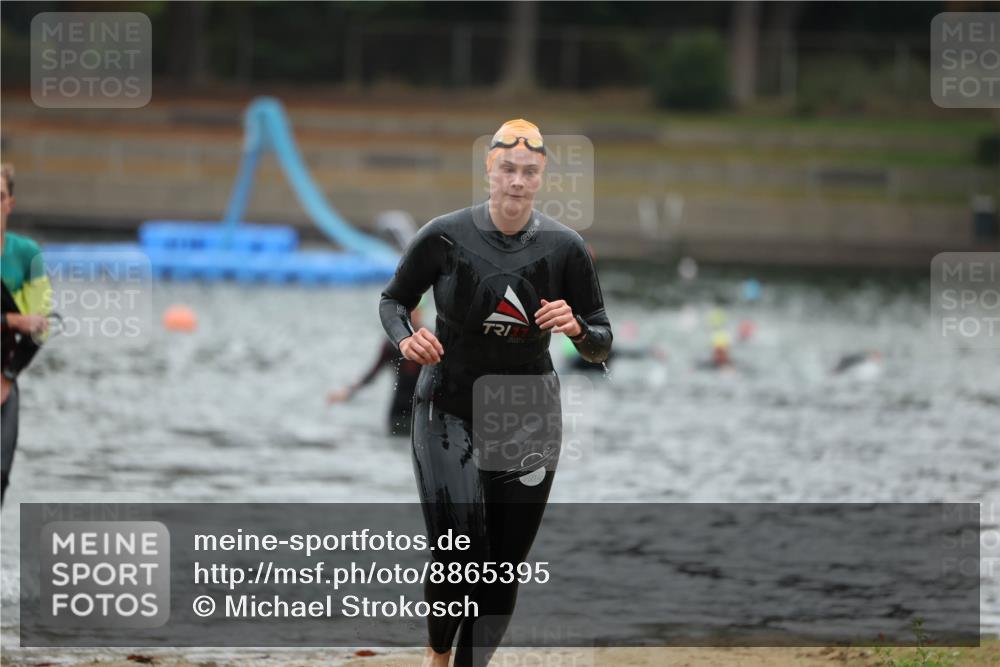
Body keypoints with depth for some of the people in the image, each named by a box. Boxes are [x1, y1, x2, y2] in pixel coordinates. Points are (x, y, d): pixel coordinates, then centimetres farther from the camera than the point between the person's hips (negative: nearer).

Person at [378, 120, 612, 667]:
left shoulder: (564, 248, -6)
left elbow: (601, 349, 0)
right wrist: (405, 338, -16)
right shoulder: (444, 237, -10)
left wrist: (576, 328, -23)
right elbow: (393, 300, 5)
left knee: (503, 571, 3)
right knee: (459, 555, -15)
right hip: (448, 413, -2)